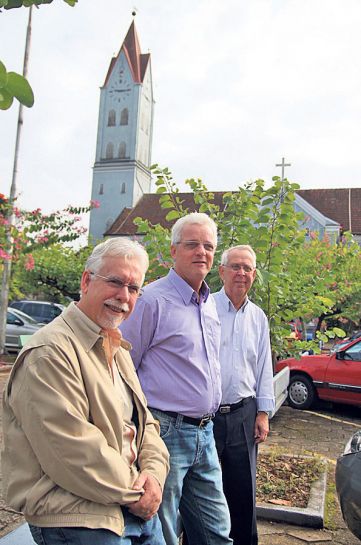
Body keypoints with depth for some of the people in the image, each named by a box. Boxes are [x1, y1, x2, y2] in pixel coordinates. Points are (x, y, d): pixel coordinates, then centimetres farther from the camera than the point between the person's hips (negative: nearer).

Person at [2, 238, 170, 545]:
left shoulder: (117, 349, 11)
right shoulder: (49, 352, -21)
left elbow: (144, 420, 11)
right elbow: (74, 452, -24)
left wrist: (153, 471, -6)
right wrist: (134, 493, -14)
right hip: (77, 519, -8)